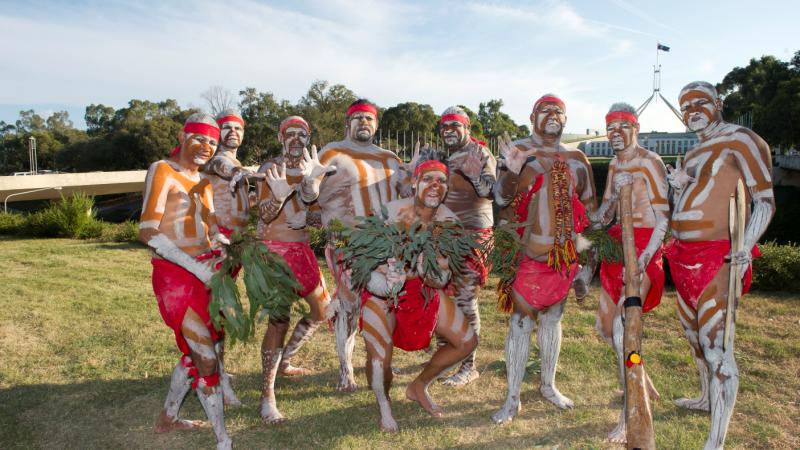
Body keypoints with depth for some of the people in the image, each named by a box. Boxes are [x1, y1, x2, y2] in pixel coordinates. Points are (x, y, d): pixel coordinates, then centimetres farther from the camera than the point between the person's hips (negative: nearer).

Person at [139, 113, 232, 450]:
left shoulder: (203, 179, 15)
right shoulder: (162, 171, -8)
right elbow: (147, 232, -17)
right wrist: (196, 268, -22)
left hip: (205, 270, 8)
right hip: (174, 274, -8)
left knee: (193, 350, 19)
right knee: (207, 357, -6)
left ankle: (167, 418, 40)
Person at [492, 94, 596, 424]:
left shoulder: (577, 159, 10)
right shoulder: (519, 150, -2)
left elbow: (589, 209, 15)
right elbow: (502, 199, -11)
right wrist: (511, 170, -32)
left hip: (566, 252, 5)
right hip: (529, 252, -4)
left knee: (552, 317, 15)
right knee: (521, 319, -2)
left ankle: (548, 385, 30)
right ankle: (512, 399, 7)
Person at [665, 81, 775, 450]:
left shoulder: (740, 141, -6)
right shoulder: (693, 154, 19)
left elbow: (765, 200, -12)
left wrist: (746, 244, -26)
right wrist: (678, 189, 4)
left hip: (718, 260, -9)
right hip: (687, 257, 9)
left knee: (715, 343, -12)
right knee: (694, 332, 21)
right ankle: (707, 398, 42)